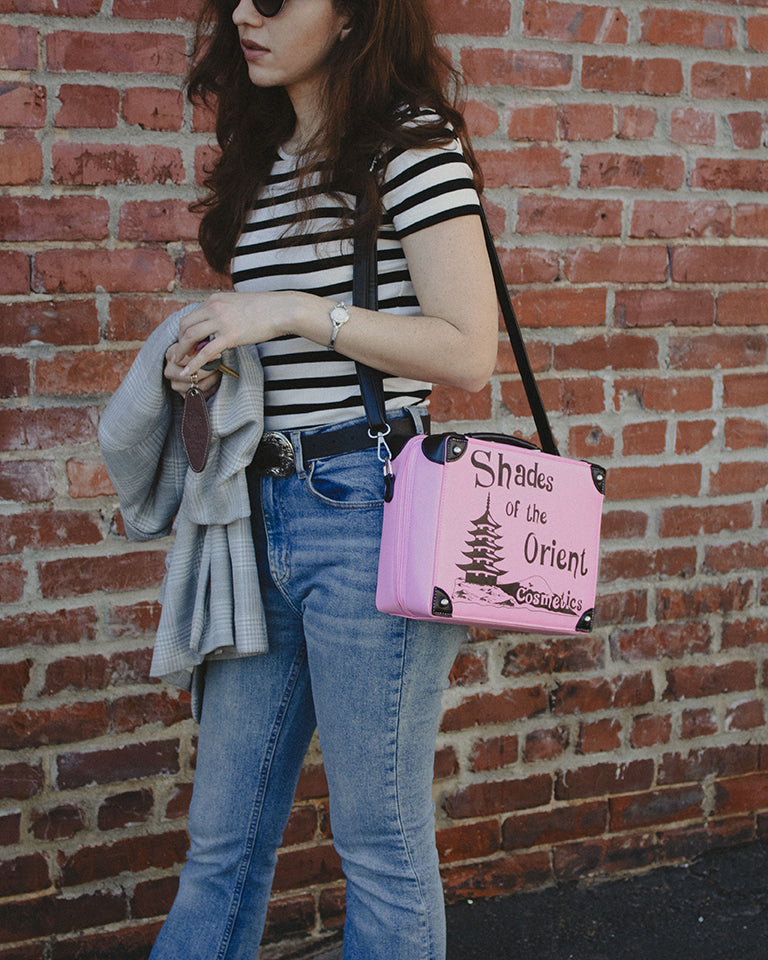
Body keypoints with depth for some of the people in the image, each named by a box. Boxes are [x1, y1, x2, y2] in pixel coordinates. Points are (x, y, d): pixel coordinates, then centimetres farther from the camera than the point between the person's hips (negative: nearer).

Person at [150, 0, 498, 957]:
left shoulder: (413, 141, -7)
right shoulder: (261, 159, 17)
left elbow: (467, 354, -14)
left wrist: (298, 312, -16)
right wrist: (209, 358, 6)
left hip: (368, 512, -7)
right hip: (261, 512, 7)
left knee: (382, 845, 6)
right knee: (221, 838, 14)